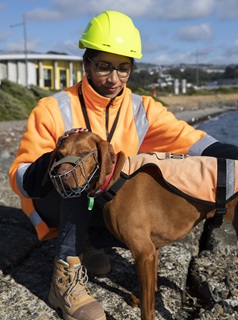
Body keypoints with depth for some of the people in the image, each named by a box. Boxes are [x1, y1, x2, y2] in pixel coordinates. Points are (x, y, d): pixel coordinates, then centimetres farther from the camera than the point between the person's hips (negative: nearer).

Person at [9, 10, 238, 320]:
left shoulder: (143, 109, -7)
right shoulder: (54, 109, -17)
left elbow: (192, 141, -19)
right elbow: (20, 180, -18)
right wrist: (56, 158, -39)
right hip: (54, 203, -3)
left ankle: (89, 242, 6)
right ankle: (67, 274, -23)